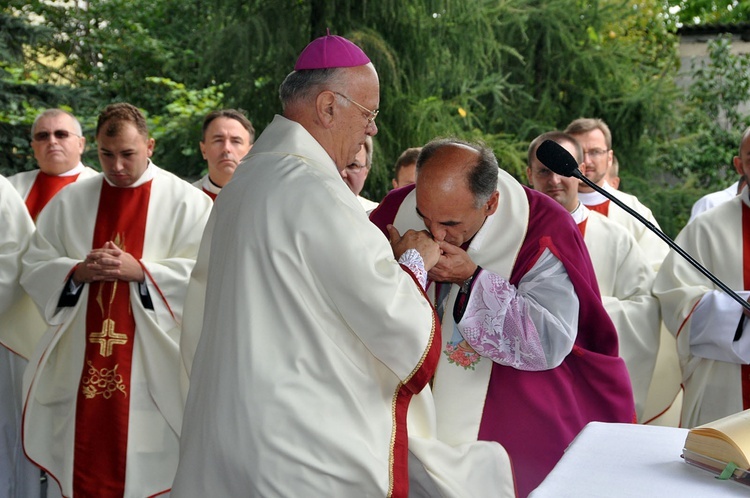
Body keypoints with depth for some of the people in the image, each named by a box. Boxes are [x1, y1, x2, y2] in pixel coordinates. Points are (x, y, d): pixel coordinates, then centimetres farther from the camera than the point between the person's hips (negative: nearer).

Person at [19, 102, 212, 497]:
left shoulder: (185, 201, 0)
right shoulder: (69, 201, 11)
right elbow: (34, 268, 8)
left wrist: (140, 270, -18)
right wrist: (77, 271, -11)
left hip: (150, 364, -3)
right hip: (78, 362, 3)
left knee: (144, 462, 0)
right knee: (80, 458, 6)